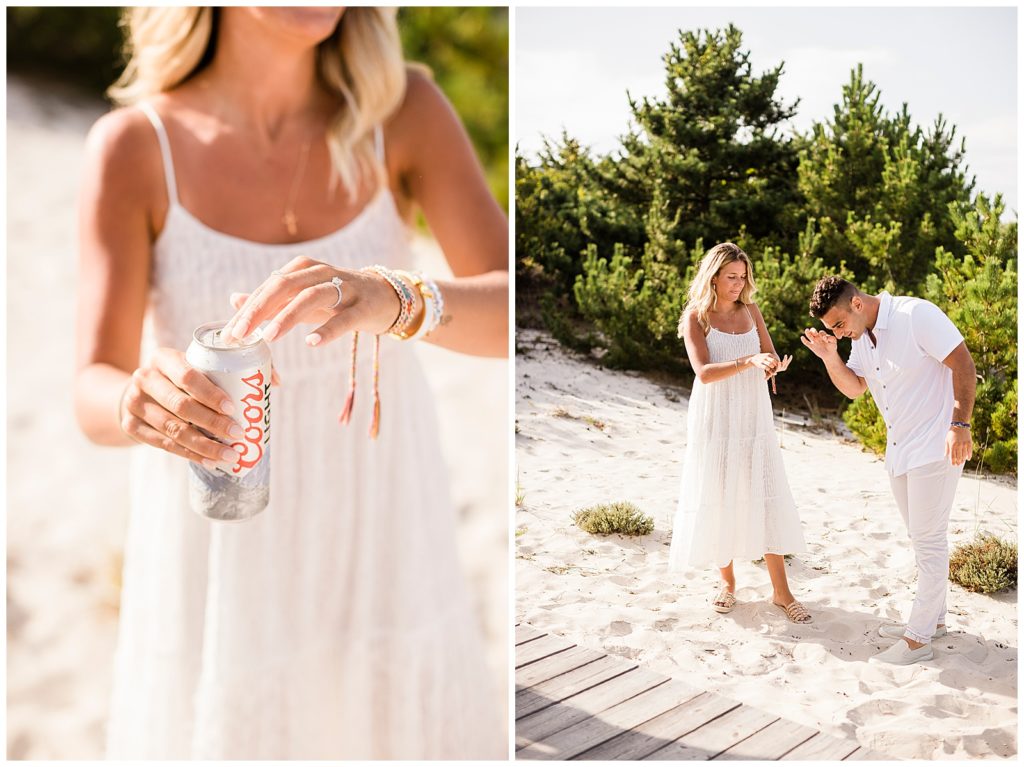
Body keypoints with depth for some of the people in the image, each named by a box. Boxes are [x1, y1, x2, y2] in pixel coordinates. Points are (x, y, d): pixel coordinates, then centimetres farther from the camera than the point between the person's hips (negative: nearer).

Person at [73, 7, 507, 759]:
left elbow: (520, 317, -20)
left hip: (379, 541, 2)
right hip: (215, 551, -1)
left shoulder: (405, 109, -10)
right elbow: (95, 395, -18)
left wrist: (392, 299, -41)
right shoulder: (132, 146, -13)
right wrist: (143, 402, -42)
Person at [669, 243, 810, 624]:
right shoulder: (695, 317, -6)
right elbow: (704, 372, -18)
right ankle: (727, 581, 24)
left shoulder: (751, 311, 6)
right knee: (718, 499, 4)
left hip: (753, 416, 3)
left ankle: (781, 591, 9)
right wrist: (749, 361, -31)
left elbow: (772, 358, 5)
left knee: (766, 499, 1)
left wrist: (774, 366, -19)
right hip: (715, 418, -3)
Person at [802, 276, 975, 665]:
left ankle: (918, 639, 5)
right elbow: (854, 387, 7)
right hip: (899, 450, 9)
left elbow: (963, 364, -19)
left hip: (936, 447, -9)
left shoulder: (916, 315, -19)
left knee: (928, 539, -2)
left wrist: (960, 424, -24)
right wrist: (829, 356, -11)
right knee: (923, 537, 18)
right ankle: (934, 618, 32)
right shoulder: (861, 335, 7)